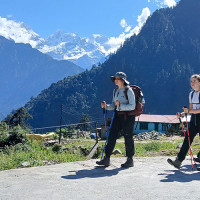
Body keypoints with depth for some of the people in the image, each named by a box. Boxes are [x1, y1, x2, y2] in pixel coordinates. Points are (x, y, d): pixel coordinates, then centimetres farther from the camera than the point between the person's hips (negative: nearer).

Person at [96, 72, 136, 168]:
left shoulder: (129, 91, -10)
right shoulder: (115, 90, 12)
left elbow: (132, 106, -16)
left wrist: (120, 105, -25)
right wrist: (106, 106, -2)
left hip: (128, 116, -7)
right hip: (117, 115, 7)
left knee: (128, 137, 0)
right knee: (111, 135, 1)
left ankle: (130, 160, 13)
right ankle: (106, 159, 4)